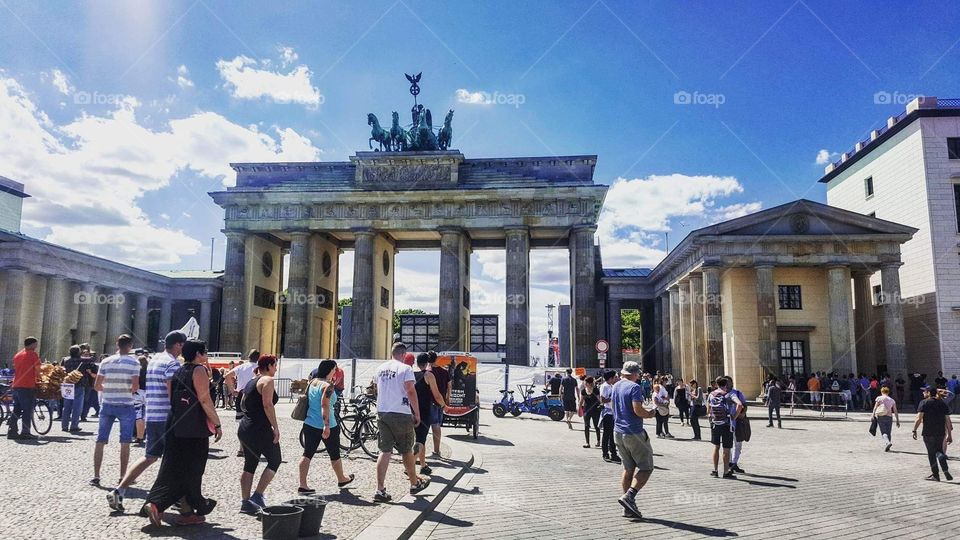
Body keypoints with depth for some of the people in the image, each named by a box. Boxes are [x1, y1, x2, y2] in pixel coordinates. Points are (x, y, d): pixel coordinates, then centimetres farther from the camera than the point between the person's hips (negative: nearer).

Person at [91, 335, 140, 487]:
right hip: (126, 406, -3)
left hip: (108, 405, 3)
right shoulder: (134, 362, -8)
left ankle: (96, 476, 10)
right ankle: (122, 477, 8)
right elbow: (135, 386, -15)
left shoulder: (106, 362, 2)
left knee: (100, 441, 10)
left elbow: (97, 386, 2)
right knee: (125, 443, 5)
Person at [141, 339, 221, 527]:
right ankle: (188, 512, 12)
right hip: (195, 430, -7)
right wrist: (217, 424, -12)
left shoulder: (177, 372, 15)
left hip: (176, 428, 7)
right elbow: (205, 400, -16)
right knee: (192, 472, 3)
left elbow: (171, 400, 17)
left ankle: (154, 504, -1)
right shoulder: (199, 370, -9)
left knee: (172, 469, 11)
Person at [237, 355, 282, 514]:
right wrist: (276, 427, -19)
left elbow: (243, 405, 19)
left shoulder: (251, 382, 16)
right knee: (274, 461, 5)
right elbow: (268, 405, -20)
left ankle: (245, 502, 14)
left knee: (249, 465, 13)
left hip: (244, 428, 9)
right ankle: (257, 496, -2)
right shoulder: (267, 380, -10)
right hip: (260, 429, -9)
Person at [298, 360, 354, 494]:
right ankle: (341, 480, 30)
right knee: (334, 454, 12)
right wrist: (326, 426, -27)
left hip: (309, 425, 7)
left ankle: (302, 485, 0)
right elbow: (325, 405, -24)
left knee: (307, 454, 5)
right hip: (327, 427, -6)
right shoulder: (328, 386, -16)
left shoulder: (312, 382, 8)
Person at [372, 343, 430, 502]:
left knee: (385, 451, 6)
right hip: (401, 414, -5)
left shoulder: (381, 368, 10)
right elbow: (411, 391, -17)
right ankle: (415, 484, 26)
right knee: (406, 451, 10)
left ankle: (380, 490, 0)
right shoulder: (405, 369, -10)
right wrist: (417, 414, -9)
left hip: (382, 413, 5)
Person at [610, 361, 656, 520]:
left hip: (618, 432, 8)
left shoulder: (615, 386, 11)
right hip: (634, 433, -8)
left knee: (628, 468, 13)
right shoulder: (634, 387, -13)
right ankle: (629, 496, -11)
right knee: (646, 468, 3)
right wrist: (649, 414, -3)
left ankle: (629, 508, 13)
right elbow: (638, 410, -24)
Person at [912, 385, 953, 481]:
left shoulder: (924, 403, -6)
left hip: (928, 433, -5)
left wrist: (914, 430, -9)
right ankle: (946, 471, 3)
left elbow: (919, 418, -14)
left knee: (931, 453, 4)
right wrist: (949, 435, 12)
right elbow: (948, 420, 8)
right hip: (941, 432, 5)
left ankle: (935, 475, 8)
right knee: (939, 451, 19)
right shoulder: (942, 403, 9)